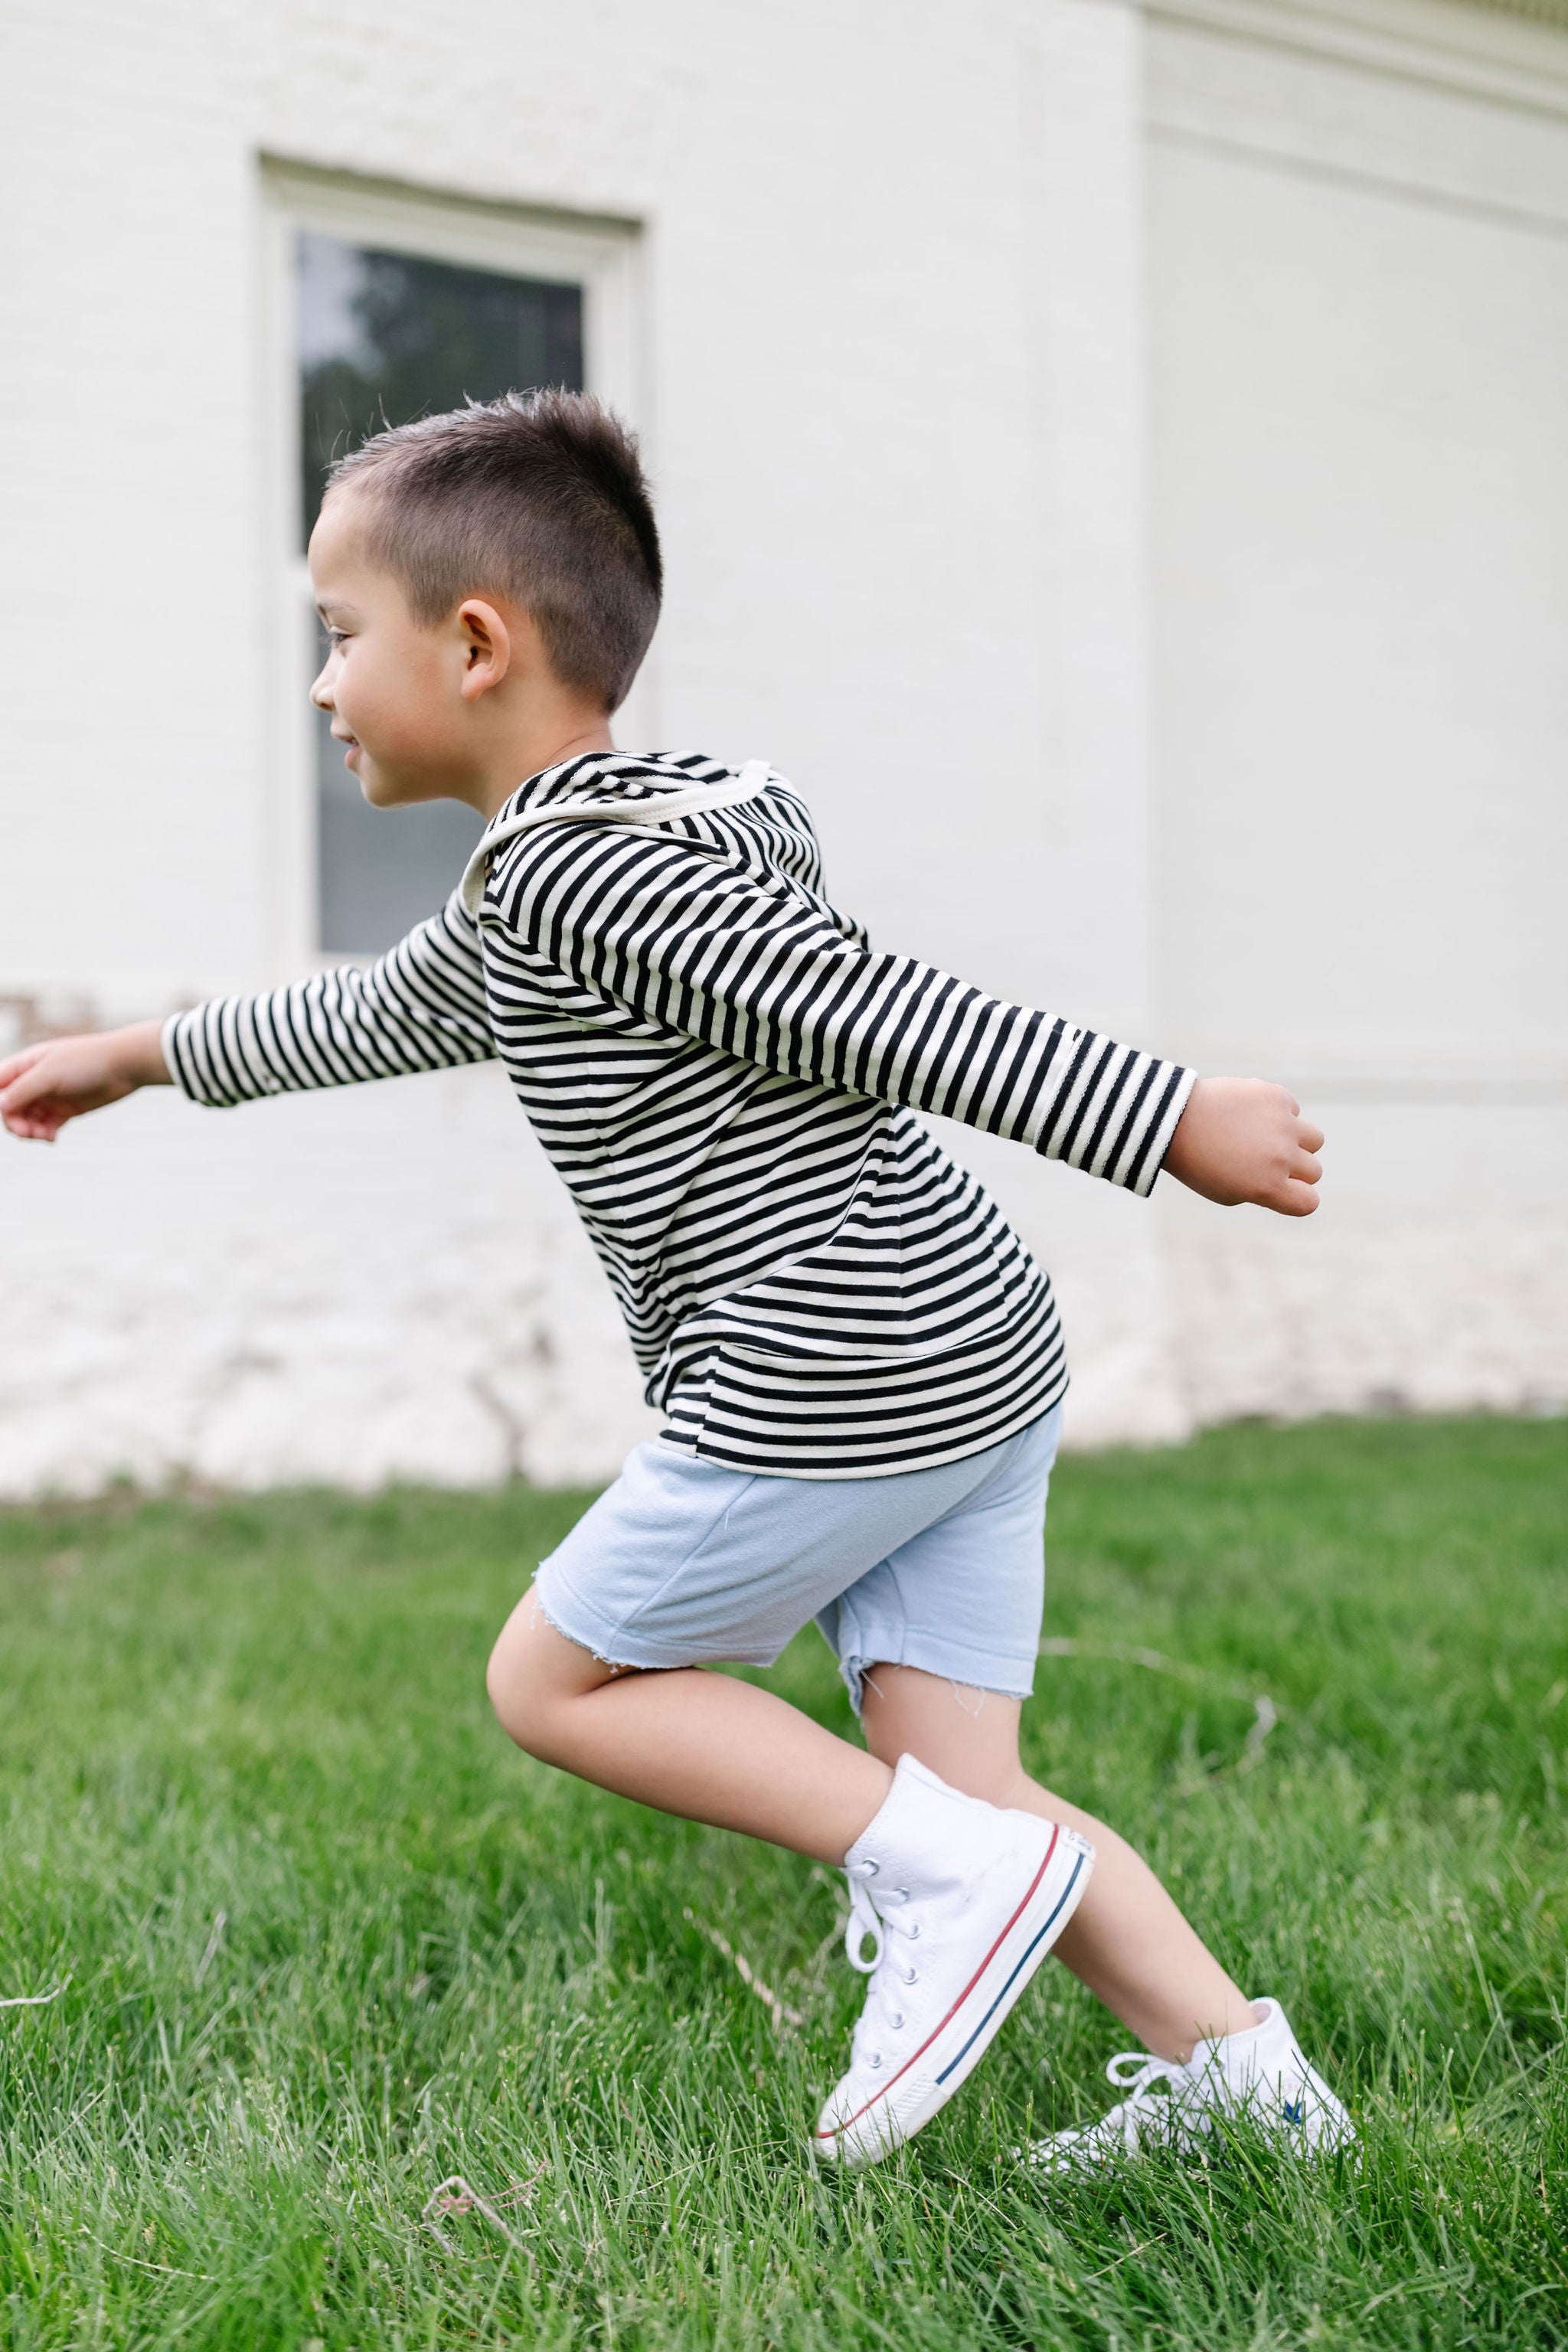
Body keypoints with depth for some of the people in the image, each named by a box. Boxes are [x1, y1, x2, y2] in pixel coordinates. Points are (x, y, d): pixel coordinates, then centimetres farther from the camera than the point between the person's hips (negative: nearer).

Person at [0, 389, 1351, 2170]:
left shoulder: (583, 871, -12)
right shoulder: (550, 882, 21)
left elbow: (883, 1014, -18)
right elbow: (370, 1017, 35)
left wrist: (1164, 1119, -20)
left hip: (834, 1387, -10)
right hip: (974, 1359, 10)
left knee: (551, 1678, 6)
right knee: (955, 1779, 9)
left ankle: (947, 1872, -5)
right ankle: (1226, 2061, 5)